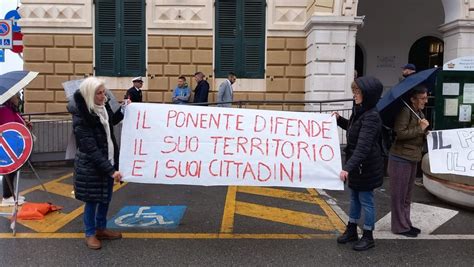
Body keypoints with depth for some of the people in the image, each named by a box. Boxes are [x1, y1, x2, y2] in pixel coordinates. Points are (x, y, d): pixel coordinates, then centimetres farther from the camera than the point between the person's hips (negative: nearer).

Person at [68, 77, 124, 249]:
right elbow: (91, 150, -23)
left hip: (108, 161, 7)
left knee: (106, 198, 17)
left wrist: (123, 110, 8)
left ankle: (101, 229, 35)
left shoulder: (103, 107, 1)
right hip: (90, 165, -7)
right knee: (92, 201, 7)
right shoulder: (81, 118, -21)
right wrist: (110, 170, -26)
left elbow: (111, 123, 23)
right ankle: (90, 234, 25)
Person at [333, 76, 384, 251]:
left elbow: (363, 146, -32)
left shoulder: (371, 117, -24)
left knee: (366, 200, 4)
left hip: (366, 166, -9)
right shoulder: (359, 111, 5)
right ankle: (351, 230, 35)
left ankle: (368, 237, 21)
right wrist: (339, 119, 11)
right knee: (355, 198, 19)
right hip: (357, 165, 9)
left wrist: (347, 167, -39)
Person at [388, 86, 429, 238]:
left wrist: (426, 132, 0)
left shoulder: (419, 114, 13)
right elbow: (399, 133, -23)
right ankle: (400, 227, 11)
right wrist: (420, 129, -18)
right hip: (401, 158, -9)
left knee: (407, 195, 17)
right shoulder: (405, 112, -14)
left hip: (412, 159, 9)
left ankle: (405, 224, 28)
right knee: (399, 195, 1)